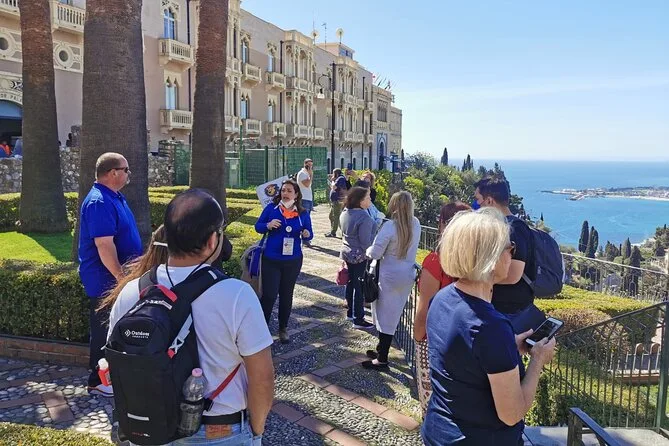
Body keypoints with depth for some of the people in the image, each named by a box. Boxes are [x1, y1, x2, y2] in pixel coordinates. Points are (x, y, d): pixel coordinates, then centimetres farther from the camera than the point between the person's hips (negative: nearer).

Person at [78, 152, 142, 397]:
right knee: (105, 331, 2)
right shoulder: (99, 202, -22)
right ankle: (99, 381, 15)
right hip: (106, 280, -10)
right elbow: (104, 245, -27)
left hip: (116, 277, 10)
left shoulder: (115, 197, 10)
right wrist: (121, 278, -24)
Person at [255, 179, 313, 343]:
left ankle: (283, 328, 30)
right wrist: (268, 226, -21)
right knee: (269, 294, -7)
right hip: (271, 259, -2)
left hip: (293, 260, 2)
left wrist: (307, 234, -19)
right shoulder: (271, 208, -5)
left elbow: (309, 233, 5)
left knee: (286, 295, 14)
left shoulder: (303, 213, 0)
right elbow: (258, 226, -1)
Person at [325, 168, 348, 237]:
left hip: (337, 201, -11)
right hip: (334, 201, 11)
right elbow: (331, 187, 21)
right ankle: (332, 231, 26)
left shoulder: (341, 178, -12)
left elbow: (334, 187, -20)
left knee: (336, 217, -7)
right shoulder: (338, 179, 18)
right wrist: (331, 180, 12)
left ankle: (333, 232, -5)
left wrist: (332, 181, -3)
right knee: (331, 216, 18)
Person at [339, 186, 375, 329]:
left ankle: (350, 312, 32)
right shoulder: (364, 218, -24)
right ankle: (358, 319, 9)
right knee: (359, 287, 1)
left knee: (350, 283, 19)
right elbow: (366, 242, -23)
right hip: (360, 256, -9)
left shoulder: (345, 214, 3)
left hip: (347, 253, 9)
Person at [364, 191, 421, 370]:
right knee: (393, 315, 19)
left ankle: (382, 359, 13)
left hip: (390, 276, -6)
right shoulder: (416, 224, -2)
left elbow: (375, 253, -19)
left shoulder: (390, 226, -22)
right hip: (407, 275, 6)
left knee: (385, 316, 5)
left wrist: (368, 250, 1)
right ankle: (382, 349, 34)